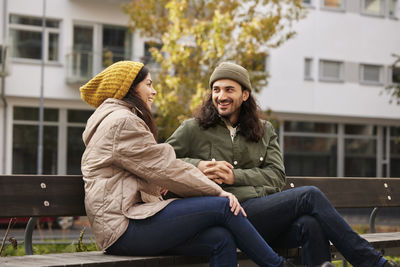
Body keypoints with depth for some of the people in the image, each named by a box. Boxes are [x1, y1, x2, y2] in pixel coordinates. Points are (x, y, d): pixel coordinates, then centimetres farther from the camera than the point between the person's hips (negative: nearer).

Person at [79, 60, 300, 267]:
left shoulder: (122, 119, 28)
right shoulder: (120, 122, -7)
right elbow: (164, 167, -11)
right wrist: (217, 191, -6)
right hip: (123, 228, -10)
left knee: (221, 239, -10)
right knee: (223, 207, -14)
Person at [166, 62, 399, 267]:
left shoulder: (265, 131, 20)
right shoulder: (194, 129, 10)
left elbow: (277, 176, 9)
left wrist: (235, 176, -7)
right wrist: (196, 165, -8)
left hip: (268, 212, 4)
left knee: (311, 225, -31)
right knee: (310, 196, -22)